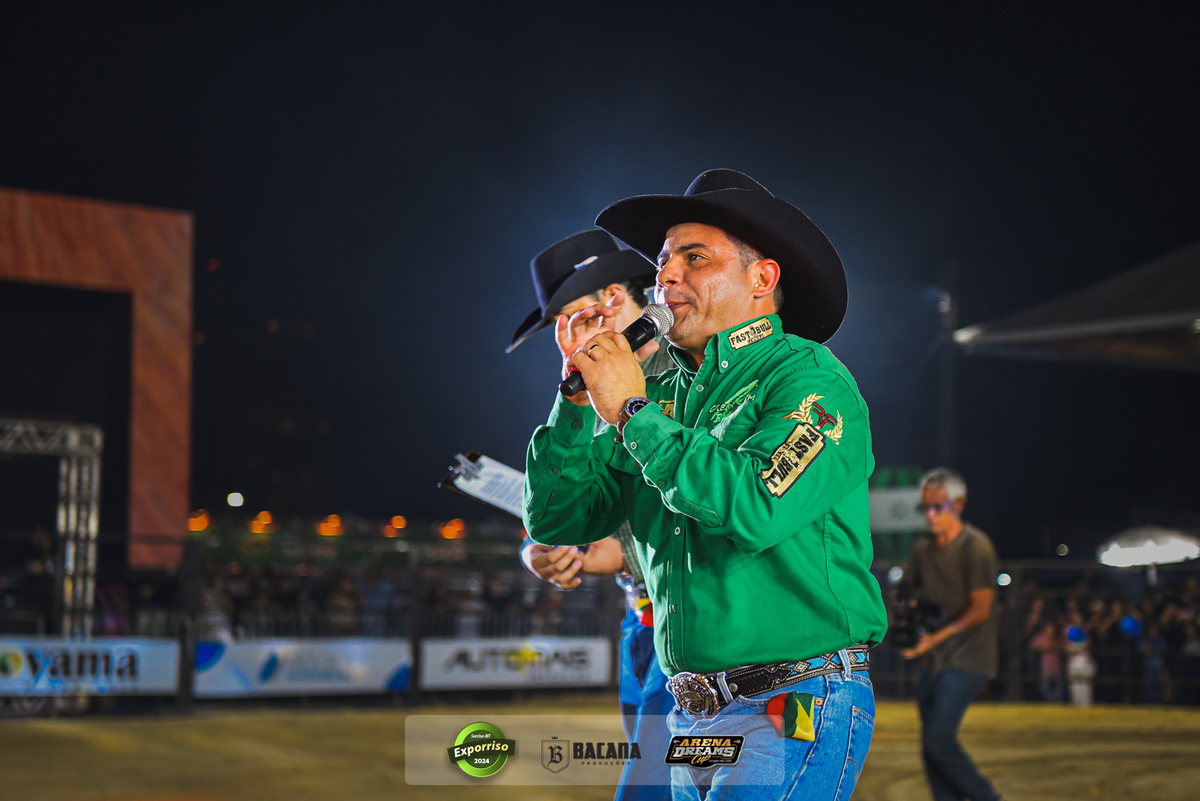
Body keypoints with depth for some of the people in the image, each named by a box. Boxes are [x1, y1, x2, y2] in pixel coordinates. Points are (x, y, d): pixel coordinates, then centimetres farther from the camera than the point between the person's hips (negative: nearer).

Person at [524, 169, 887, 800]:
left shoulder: (811, 380, -7)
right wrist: (579, 392, -2)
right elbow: (555, 519, 10)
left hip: (797, 707, -7)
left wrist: (631, 411, -15)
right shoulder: (665, 394, 11)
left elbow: (755, 508, -25)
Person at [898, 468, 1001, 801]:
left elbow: (980, 609, -15)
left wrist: (936, 638, -23)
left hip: (966, 660, -7)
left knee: (939, 738, -17)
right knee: (930, 748, 4)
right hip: (934, 661, 7)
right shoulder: (923, 548, 10)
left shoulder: (976, 546, -10)